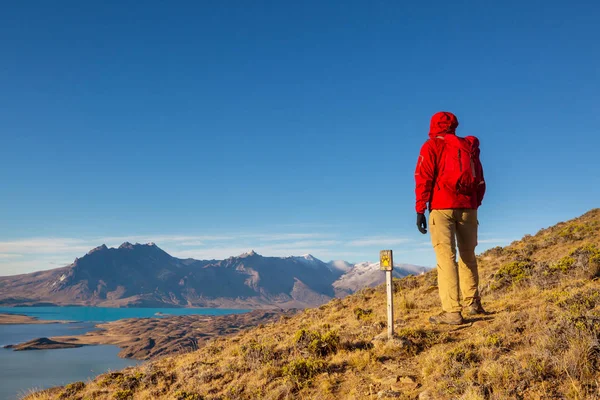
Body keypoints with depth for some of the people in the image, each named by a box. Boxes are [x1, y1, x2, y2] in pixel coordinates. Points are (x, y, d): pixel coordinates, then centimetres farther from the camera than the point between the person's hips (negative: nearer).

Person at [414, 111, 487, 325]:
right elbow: (480, 182, 14)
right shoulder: (469, 146, 17)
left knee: (446, 257, -8)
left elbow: (423, 179, -5)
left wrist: (420, 210, -6)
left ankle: (452, 311, -12)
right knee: (468, 255, 17)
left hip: (442, 207, -4)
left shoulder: (431, 146, 4)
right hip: (468, 208, 4)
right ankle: (472, 302, 22)